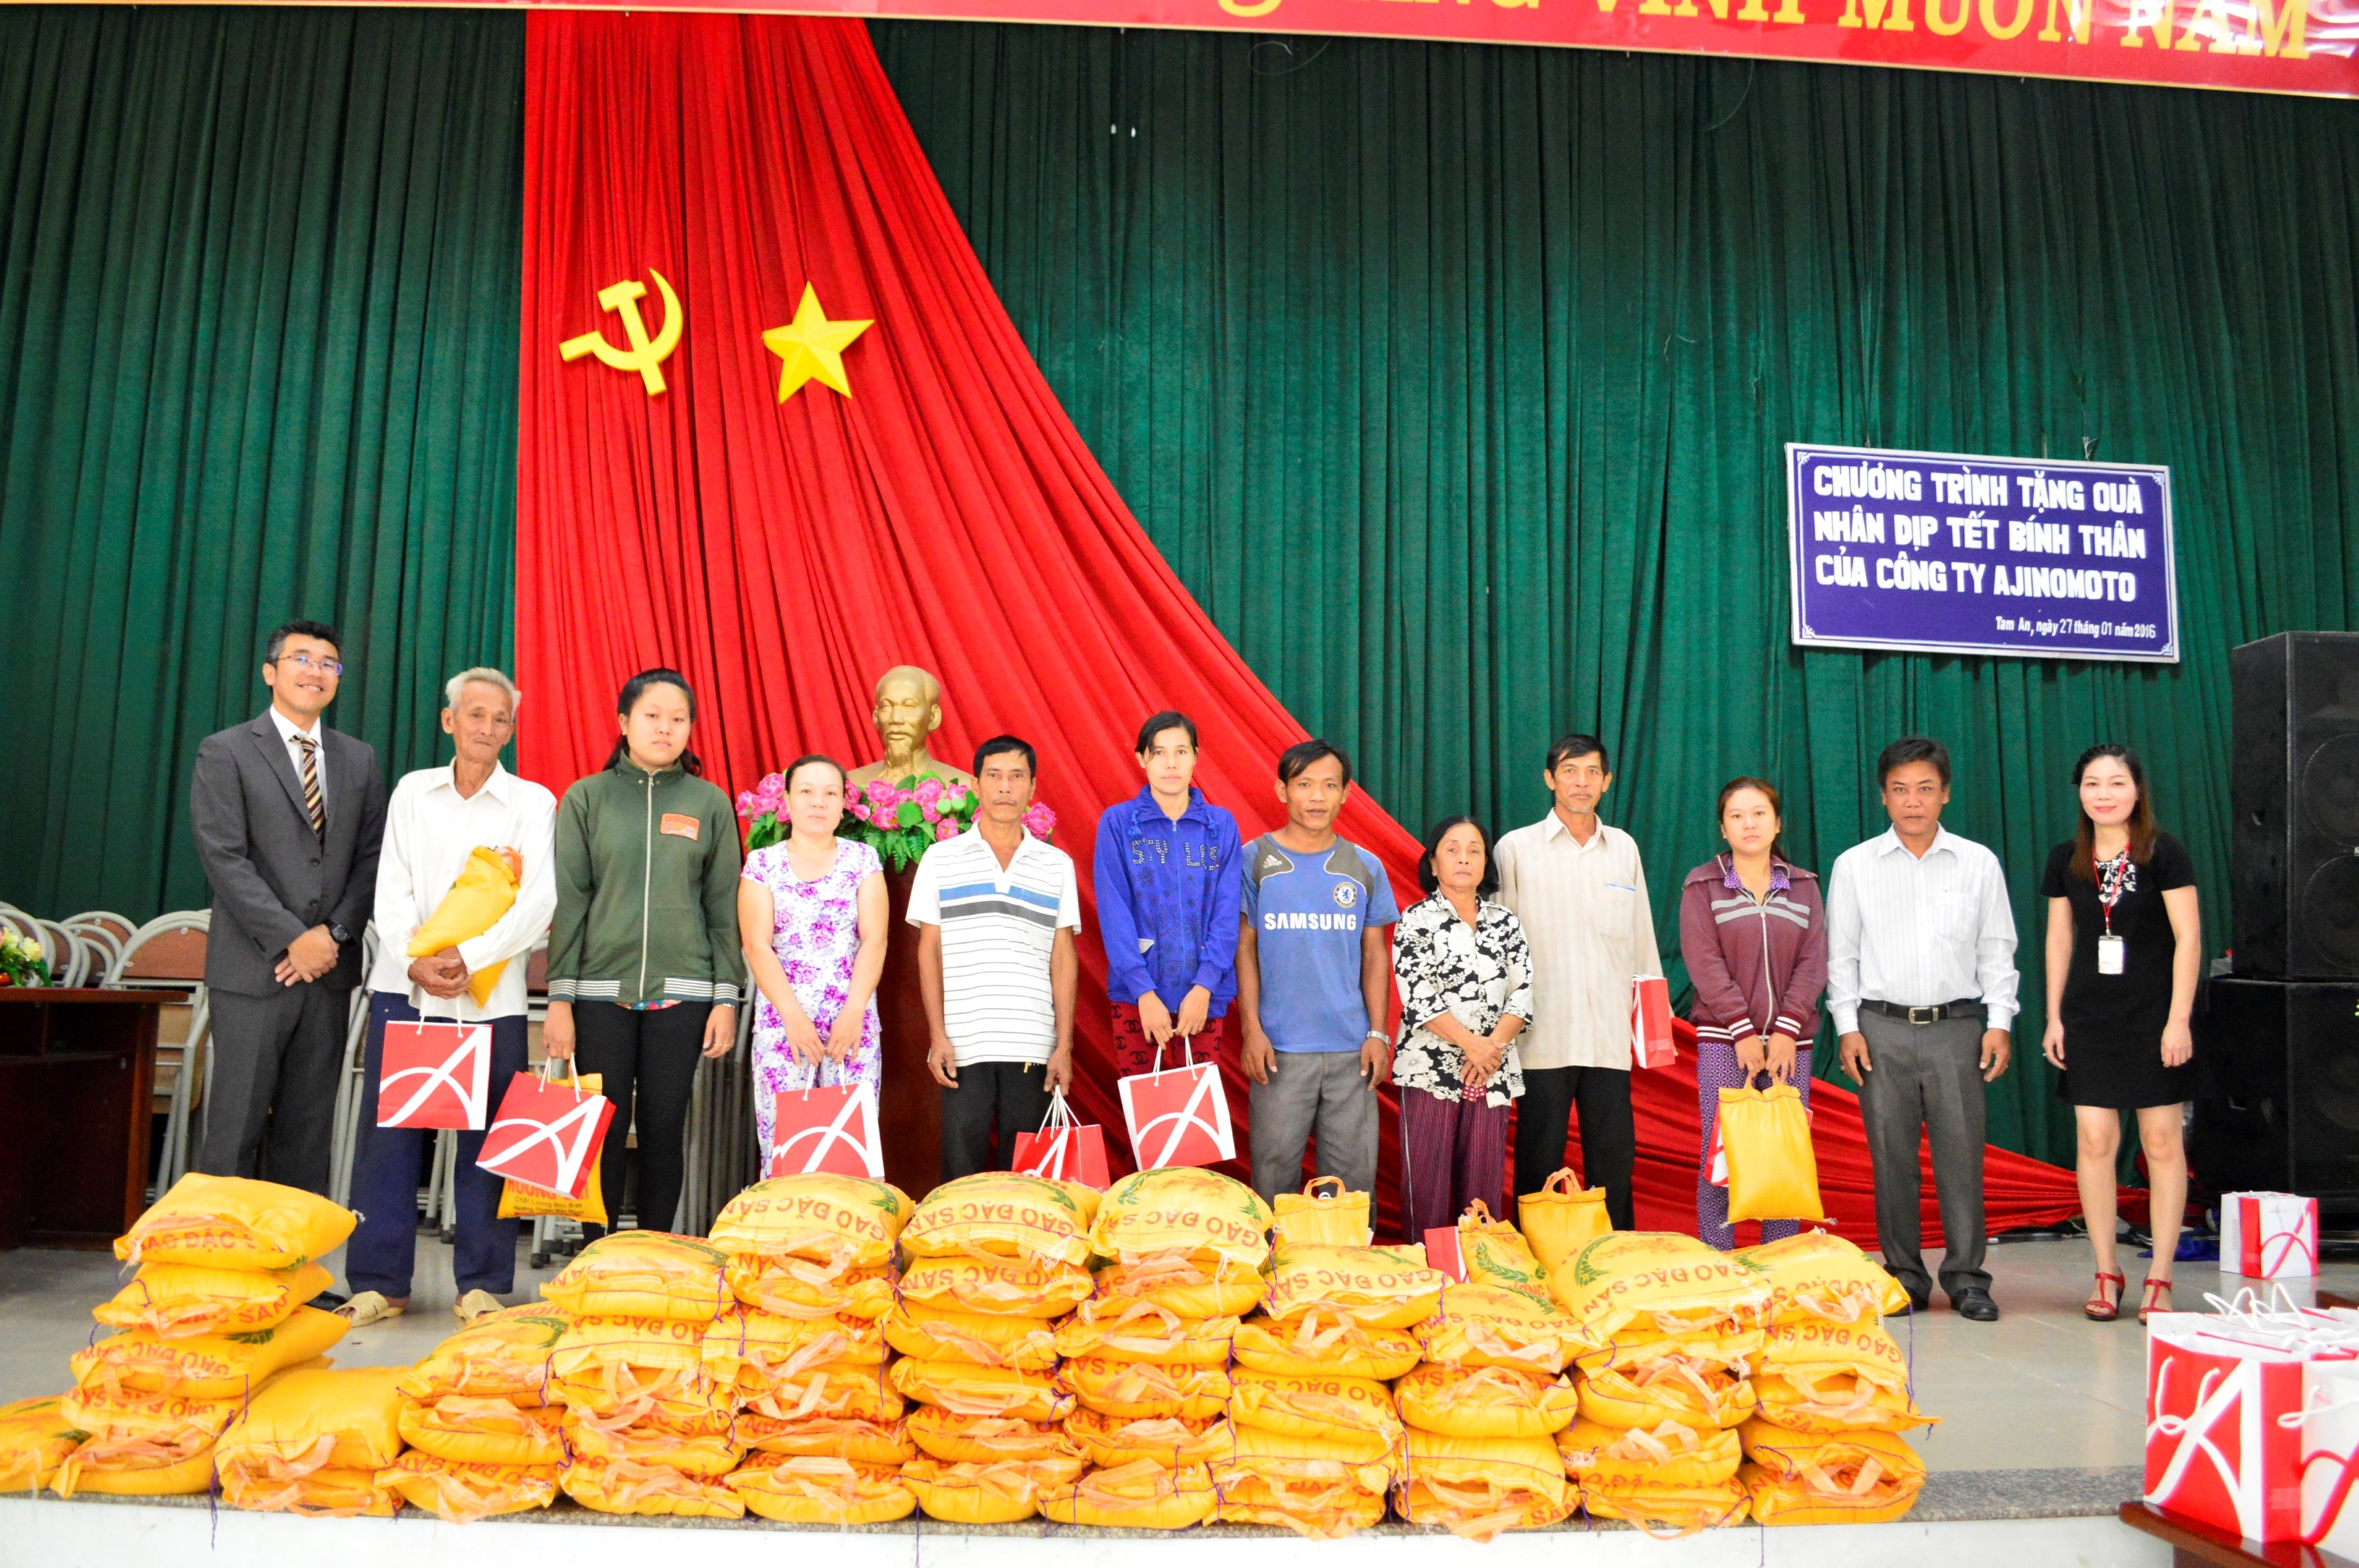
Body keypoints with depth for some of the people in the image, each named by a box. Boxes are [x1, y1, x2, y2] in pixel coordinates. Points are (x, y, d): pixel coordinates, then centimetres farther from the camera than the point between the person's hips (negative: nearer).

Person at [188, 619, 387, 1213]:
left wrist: (335, 932, -5)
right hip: (254, 971, -4)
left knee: (308, 1133, 7)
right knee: (236, 1130, -2)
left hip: (329, 968, 4)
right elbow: (225, 860, -8)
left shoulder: (359, 759, 13)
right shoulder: (225, 753, 0)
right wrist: (293, 939, -13)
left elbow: (372, 857, 9)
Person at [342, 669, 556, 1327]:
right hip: (403, 987, 2)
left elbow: (538, 901, -5)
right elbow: (392, 890, 6)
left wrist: (469, 957, -16)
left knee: (486, 1138, 1)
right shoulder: (412, 791, 12)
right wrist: (415, 961, -9)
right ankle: (379, 1284, 13)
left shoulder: (533, 802, 5)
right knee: (388, 1131, 2)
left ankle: (481, 1284, 11)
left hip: (491, 996, -2)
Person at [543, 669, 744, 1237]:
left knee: (664, 1128, 4)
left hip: (681, 991, 0)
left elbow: (722, 908, 6)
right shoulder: (586, 797, 5)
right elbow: (568, 903, 2)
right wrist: (560, 999, -2)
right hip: (600, 991, 0)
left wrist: (726, 998, 1)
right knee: (605, 1127, 2)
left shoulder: (711, 803, 6)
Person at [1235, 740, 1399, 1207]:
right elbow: (1244, 949, 1)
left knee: (1354, 1171, 5)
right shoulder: (1254, 860, 2)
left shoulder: (1366, 867, 9)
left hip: (1352, 1048, 2)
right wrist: (1251, 1029, -6)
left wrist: (1379, 1033, 2)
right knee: (1275, 1169, 3)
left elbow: (1376, 953, 10)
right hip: (1280, 1046, -2)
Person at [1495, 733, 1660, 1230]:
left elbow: (1642, 937, 18)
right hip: (1543, 1036, -3)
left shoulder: (1625, 849, 12)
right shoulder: (1516, 848, 2)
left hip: (1610, 1035, 3)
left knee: (1614, 1159, 6)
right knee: (1539, 1164, 2)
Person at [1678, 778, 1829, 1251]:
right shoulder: (1702, 885, 4)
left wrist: (1786, 1030, -8)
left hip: (1789, 1041, 2)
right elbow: (1704, 964, -5)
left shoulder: (1804, 886, 12)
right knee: (1720, 1157, -5)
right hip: (1723, 1039, -2)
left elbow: (1813, 962, 4)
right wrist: (1743, 1032, -13)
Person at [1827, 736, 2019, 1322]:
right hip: (1882, 1028, 0)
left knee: (1960, 1153, -1)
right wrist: (1848, 1027, 0)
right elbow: (1841, 954, 7)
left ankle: (1966, 1276, 11)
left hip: (1956, 1026, 0)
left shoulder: (1979, 863, 7)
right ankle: (1904, 1276, 13)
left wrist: (1999, 1022, 1)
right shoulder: (1854, 865, 5)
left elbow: (1997, 950, 9)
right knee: (1891, 1157, 3)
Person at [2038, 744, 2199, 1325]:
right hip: (2089, 1016, 3)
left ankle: (2159, 1279, 9)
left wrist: (2179, 1019, -12)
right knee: (2095, 1141, 1)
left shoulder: (2164, 853, -5)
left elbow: (2188, 938, -7)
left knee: (2162, 1141, 1)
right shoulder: (2066, 859, 6)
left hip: (2153, 1015, -3)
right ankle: (2106, 1273, 11)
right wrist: (2054, 1017, 8)